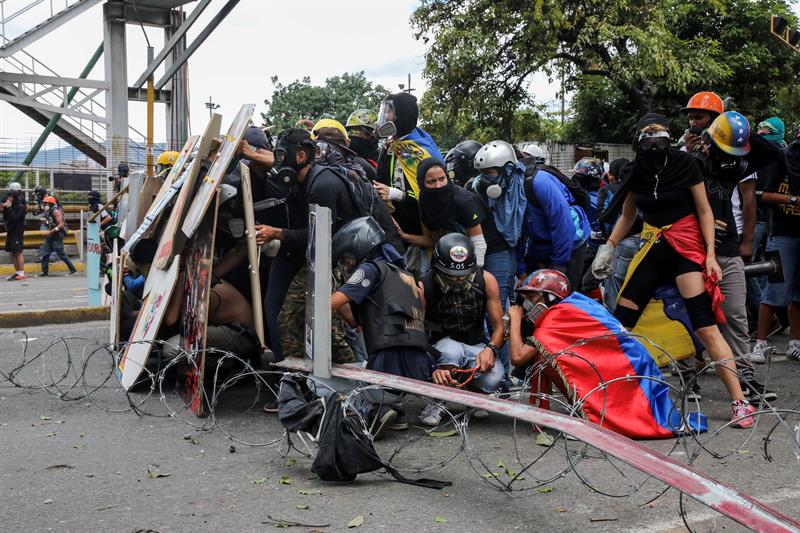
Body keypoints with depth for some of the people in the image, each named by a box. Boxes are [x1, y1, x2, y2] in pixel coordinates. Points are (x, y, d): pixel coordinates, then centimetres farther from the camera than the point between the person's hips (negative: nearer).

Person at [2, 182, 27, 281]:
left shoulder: (20, 206, -13)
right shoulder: (12, 204, 12)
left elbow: (15, 218, -22)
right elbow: (6, 218, 15)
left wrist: (9, 208, -23)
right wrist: (5, 208, 0)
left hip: (18, 231, -9)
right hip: (11, 231, 9)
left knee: (18, 252, -8)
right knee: (12, 253, 10)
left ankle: (21, 274, -6)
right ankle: (17, 273, 15)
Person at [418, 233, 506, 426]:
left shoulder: (486, 281, -10)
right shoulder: (424, 288, -17)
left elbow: (499, 327, -4)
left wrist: (490, 349, -27)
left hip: (477, 347, 2)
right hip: (440, 348, -2)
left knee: (493, 378, -30)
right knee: (451, 349, -39)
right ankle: (436, 402, -13)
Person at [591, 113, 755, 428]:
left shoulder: (685, 164, -7)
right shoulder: (636, 171, 5)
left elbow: (704, 211, -3)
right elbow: (627, 216, 18)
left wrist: (710, 254, -10)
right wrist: (608, 247, 11)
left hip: (687, 247, -5)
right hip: (653, 248, 5)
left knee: (706, 327, -12)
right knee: (619, 321, 1)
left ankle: (740, 402, -8)